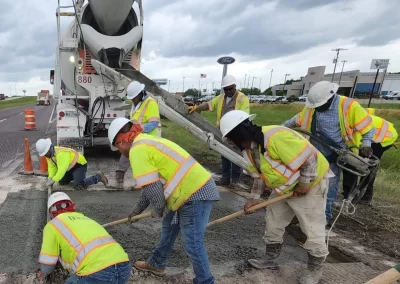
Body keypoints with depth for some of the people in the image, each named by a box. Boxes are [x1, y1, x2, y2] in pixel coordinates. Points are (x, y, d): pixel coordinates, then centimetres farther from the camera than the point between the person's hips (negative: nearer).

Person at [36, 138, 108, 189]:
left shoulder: (61, 153, -32)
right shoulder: (49, 154, -4)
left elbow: (62, 169, -35)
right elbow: (52, 167, -1)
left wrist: (53, 181, -32)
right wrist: (50, 178, -16)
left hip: (80, 164, -9)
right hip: (70, 167, 9)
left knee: (78, 185, -21)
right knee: (62, 182, 6)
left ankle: (98, 177, -7)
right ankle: (75, 176, 27)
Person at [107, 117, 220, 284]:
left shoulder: (137, 150, -13)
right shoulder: (146, 142, 18)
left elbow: (152, 188, -16)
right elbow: (151, 184, 27)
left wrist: (157, 211, 4)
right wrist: (136, 211, 36)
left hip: (195, 194, -11)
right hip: (197, 188, 11)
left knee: (193, 244, 0)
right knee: (169, 226, 25)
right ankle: (156, 264, 43)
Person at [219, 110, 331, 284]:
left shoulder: (275, 137, -36)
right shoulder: (249, 149, -6)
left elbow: (309, 156, -32)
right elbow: (260, 175, 5)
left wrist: (304, 183, -23)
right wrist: (255, 198, -1)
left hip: (310, 184, -8)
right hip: (284, 187, 9)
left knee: (313, 230, 2)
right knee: (273, 224, 15)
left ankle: (314, 269, 25)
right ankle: (270, 259, 33)